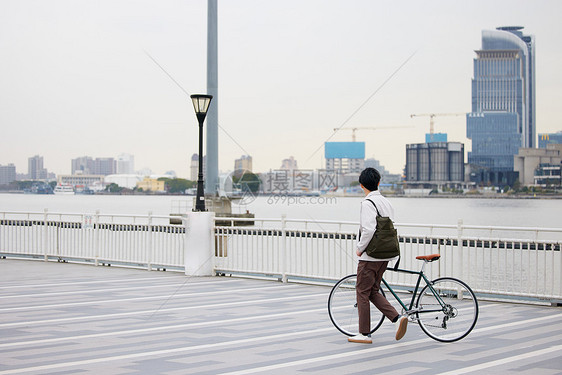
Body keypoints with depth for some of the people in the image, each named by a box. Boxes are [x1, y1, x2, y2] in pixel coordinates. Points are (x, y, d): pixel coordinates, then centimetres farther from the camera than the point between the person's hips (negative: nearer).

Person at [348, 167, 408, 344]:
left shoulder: (368, 203, -15)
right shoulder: (386, 202, 11)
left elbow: (368, 230, -25)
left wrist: (360, 248, -11)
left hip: (370, 256, -8)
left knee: (362, 292, 2)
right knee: (373, 291, 17)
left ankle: (365, 334, 6)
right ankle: (398, 318, 2)